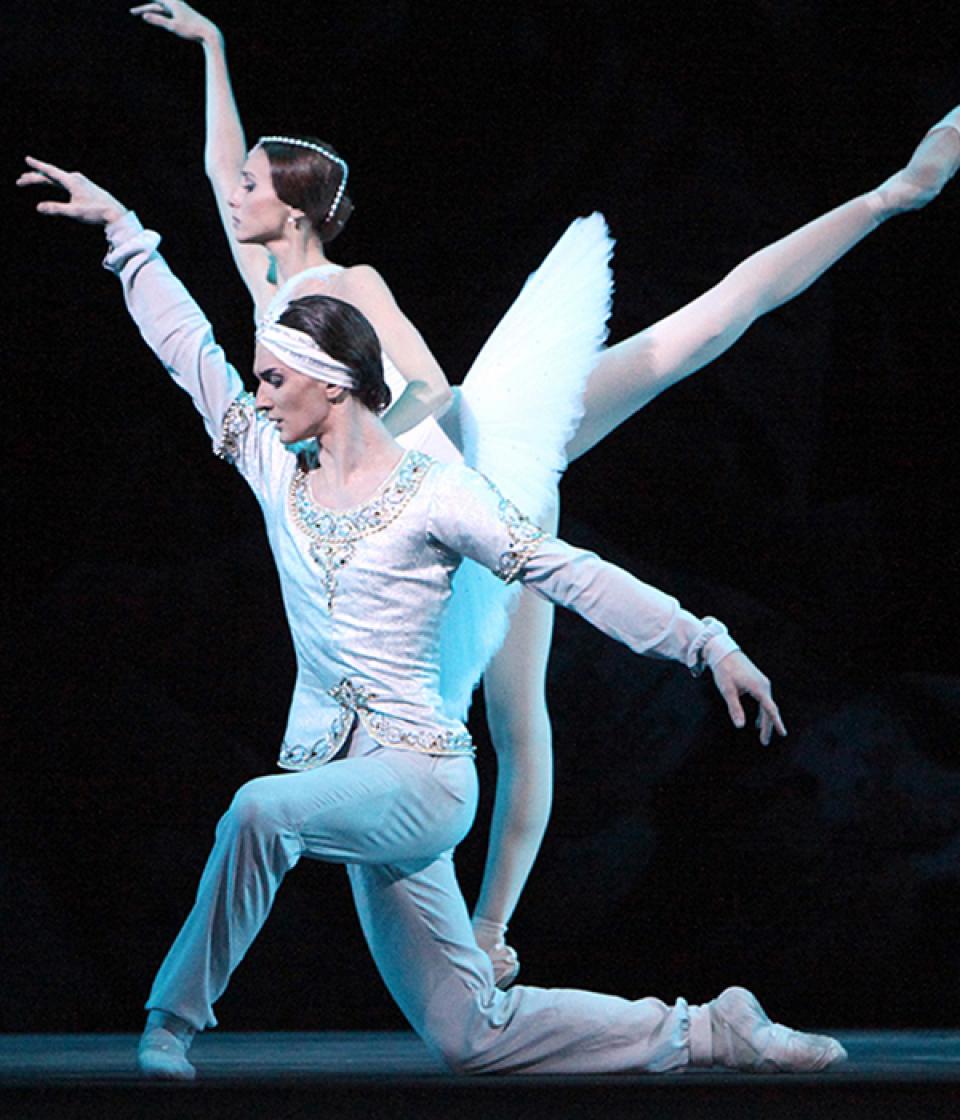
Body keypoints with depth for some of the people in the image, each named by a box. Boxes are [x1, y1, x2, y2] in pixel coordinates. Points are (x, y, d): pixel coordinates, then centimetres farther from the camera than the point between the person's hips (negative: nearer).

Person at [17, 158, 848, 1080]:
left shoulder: (434, 494, -8)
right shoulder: (277, 471, 8)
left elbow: (571, 574, -9)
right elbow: (188, 347, 13)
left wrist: (708, 644, -11)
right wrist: (122, 230, 14)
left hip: (420, 777, -6)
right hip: (338, 773, 6)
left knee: (261, 811, -36)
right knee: (470, 1038, 4)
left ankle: (172, 1019, -22)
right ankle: (704, 1034, 15)